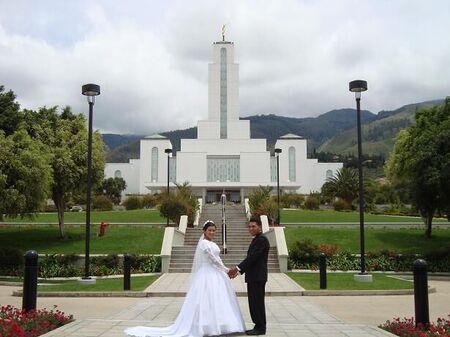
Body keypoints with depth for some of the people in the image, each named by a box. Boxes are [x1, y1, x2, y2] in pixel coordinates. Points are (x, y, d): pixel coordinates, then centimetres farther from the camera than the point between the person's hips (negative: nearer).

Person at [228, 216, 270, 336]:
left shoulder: (262, 240, -13)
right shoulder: (256, 240, 18)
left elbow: (252, 257, -20)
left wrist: (237, 267, -19)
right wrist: (239, 270, 14)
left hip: (258, 277, -10)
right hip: (253, 277, 10)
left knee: (258, 302, -3)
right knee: (253, 302, 12)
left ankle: (261, 328, 4)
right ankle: (258, 326, 19)